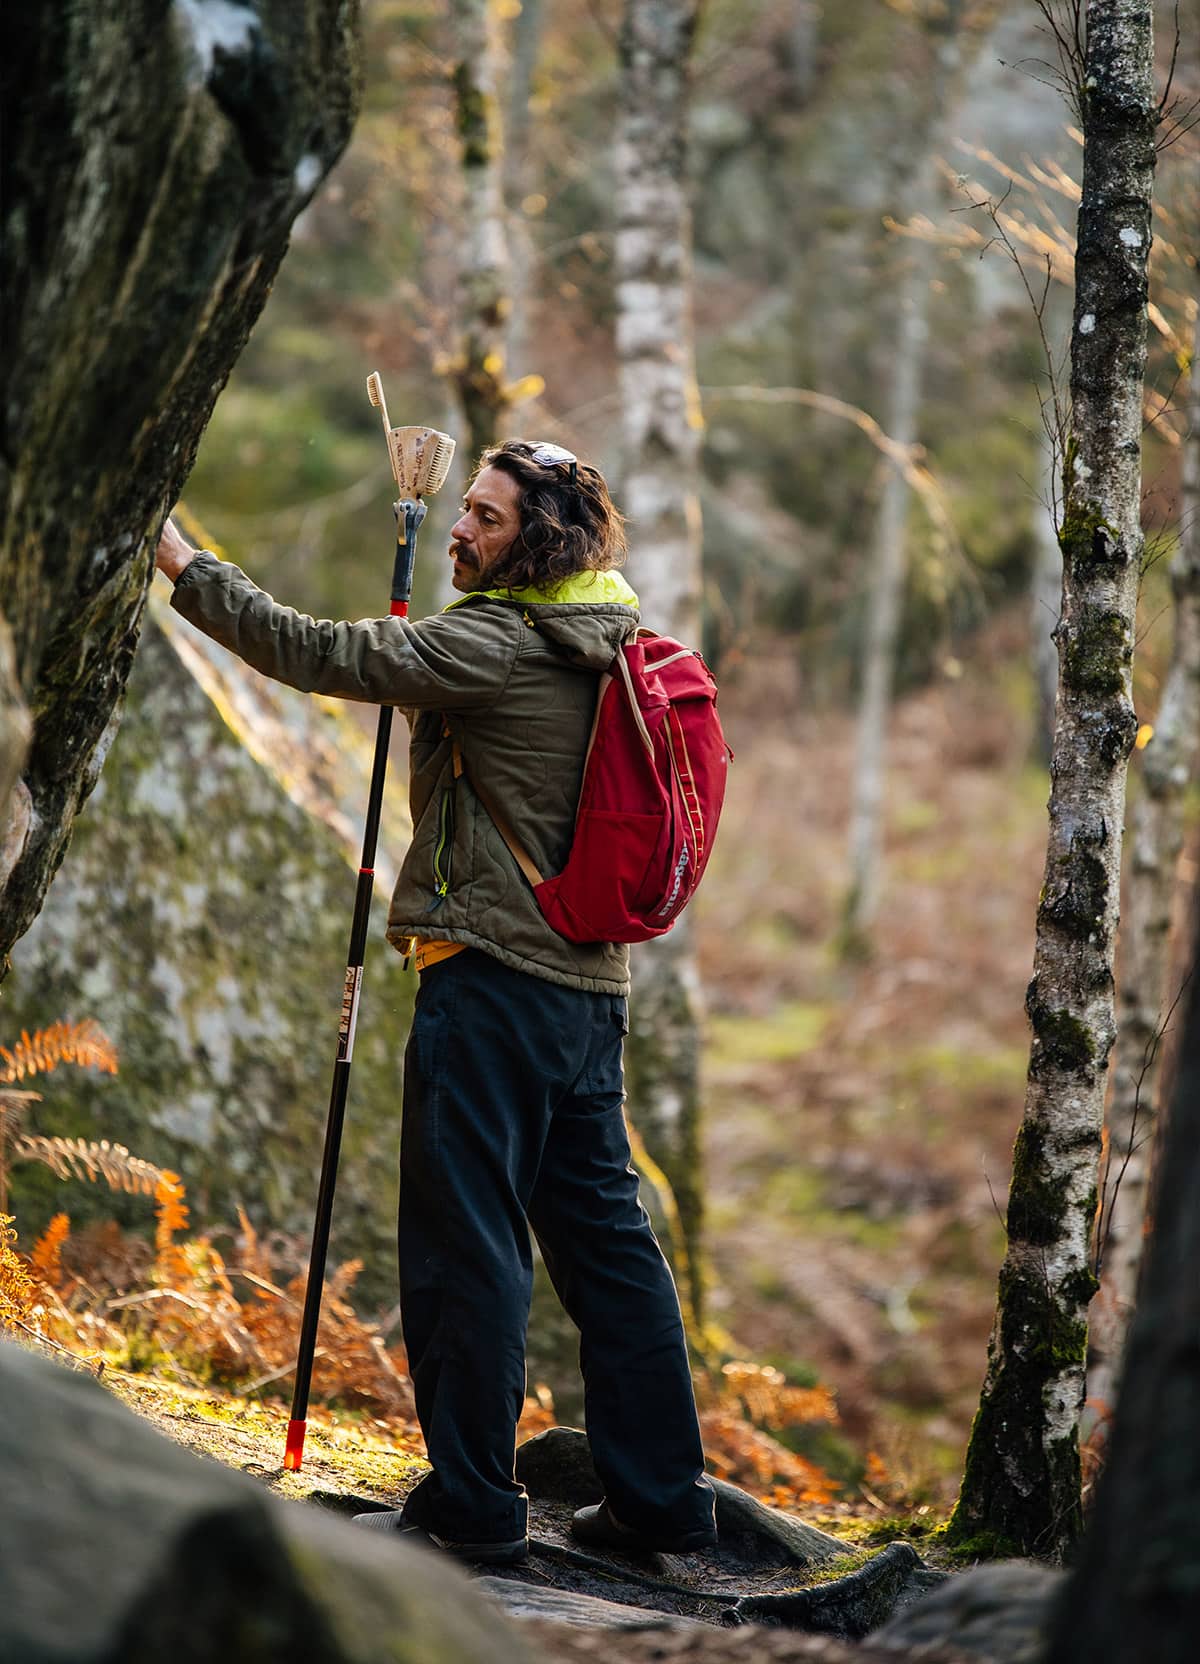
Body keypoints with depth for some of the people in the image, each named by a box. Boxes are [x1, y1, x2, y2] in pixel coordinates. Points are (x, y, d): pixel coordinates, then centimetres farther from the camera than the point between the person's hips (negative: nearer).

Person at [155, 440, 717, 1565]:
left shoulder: (496, 645, -13)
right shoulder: (603, 648, 15)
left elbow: (323, 656, -15)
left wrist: (186, 567, -7)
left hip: (494, 970, -9)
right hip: (589, 978, 9)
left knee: (465, 1239, -4)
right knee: (601, 1234, 12)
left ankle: (471, 1503, -2)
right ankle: (661, 1496, 15)